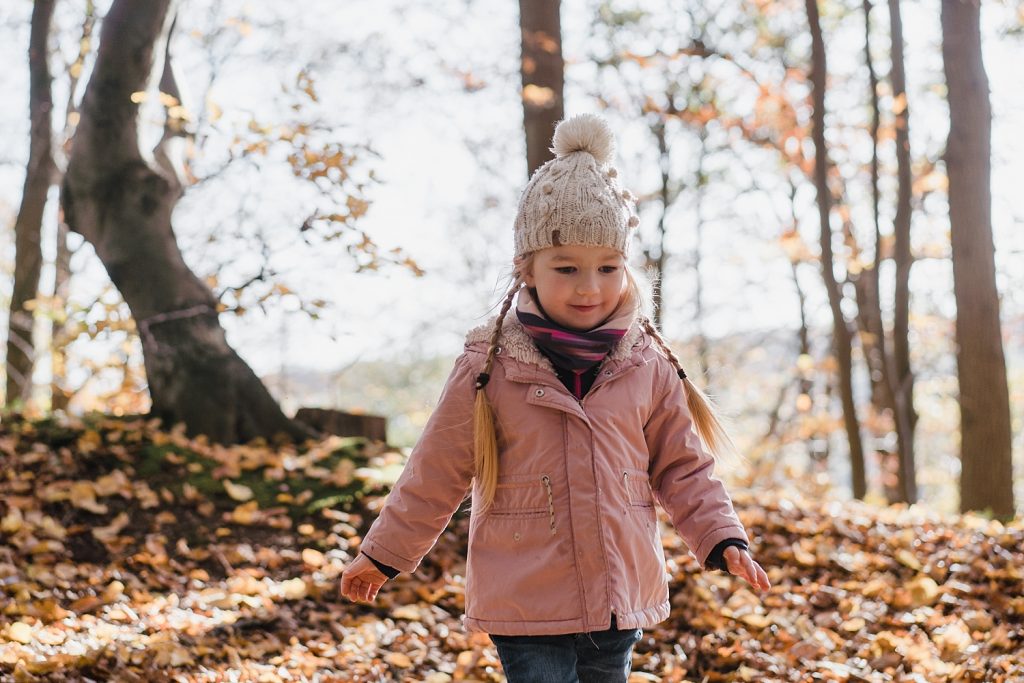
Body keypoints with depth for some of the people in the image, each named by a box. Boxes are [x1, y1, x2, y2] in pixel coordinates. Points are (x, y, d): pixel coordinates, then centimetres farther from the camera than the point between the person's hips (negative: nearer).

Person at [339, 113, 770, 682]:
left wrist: (723, 539, -4)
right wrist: (383, 556, 7)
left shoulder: (648, 366, 0)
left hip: (620, 599, 3)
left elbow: (681, 469, 8)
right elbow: (437, 474, 1)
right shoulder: (490, 367, -8)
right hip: (526, 609, -3)